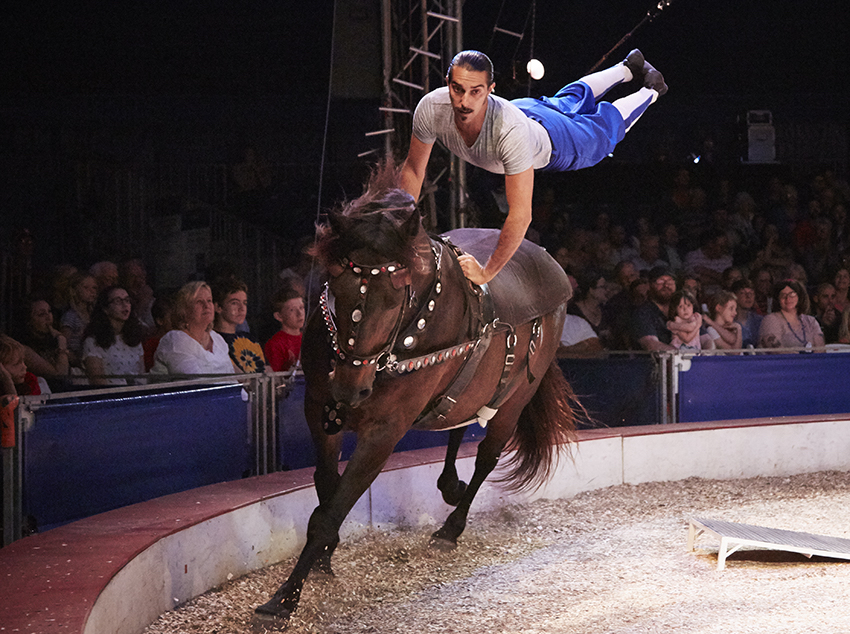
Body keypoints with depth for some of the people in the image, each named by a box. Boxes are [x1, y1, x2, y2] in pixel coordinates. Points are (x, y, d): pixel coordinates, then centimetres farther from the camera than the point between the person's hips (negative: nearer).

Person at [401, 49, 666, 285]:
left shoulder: (511, 130, -53)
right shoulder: (431, 109, -41)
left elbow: (521, 216, -51)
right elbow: (413, 169, -23)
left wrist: (486, 272, -51)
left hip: (552, 146, -5)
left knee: (606, 126, 28)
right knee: (572, 98, 34)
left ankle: (650, 91, 57)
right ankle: (628, 68, 62)